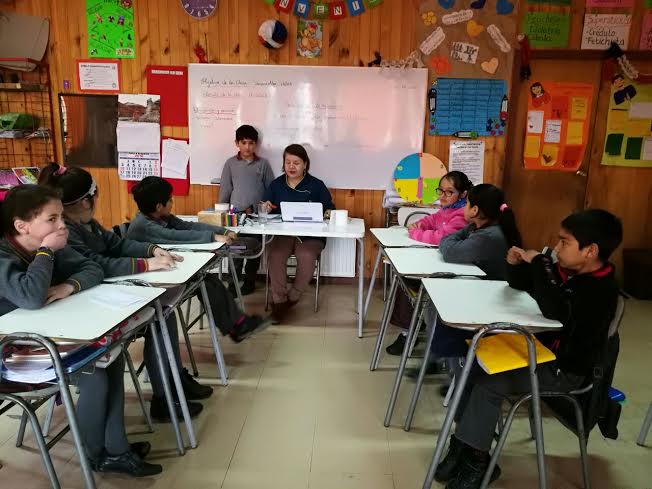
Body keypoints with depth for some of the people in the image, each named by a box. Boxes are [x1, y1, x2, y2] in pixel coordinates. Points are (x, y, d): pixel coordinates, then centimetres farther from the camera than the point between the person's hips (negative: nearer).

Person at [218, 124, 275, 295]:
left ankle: (249, 280, 19)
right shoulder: (230, 163, 5)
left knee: (254, 248, 5)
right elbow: (225, 189, 7)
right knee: (235, 247, -3)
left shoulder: (263, 163, 5)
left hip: (257, 214, 0)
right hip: (235, 213, 0)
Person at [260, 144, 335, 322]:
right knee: (275, 256, -30)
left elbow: (330, 208, 9)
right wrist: (265, 208, -10)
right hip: (282, 233, 2)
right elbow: (265, 210, 13)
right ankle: (279, 300, -13)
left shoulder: (317, 185, 8)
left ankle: (293, 297, -8)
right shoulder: (276, 184, 14)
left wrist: (329, 213, -14)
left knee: (306, 256, -33)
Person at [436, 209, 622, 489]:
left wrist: (538, 264, -32)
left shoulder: (601, 289, -23)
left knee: (488, 385, -20)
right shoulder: (564, 271, 1)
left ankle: (476, 460, -2)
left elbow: (556, 312, -40)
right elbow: (521, 286, 16)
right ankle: (463, 446, 7)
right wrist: (516, 265, -6)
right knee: (471, 368, -3)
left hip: (564, 370, -8)